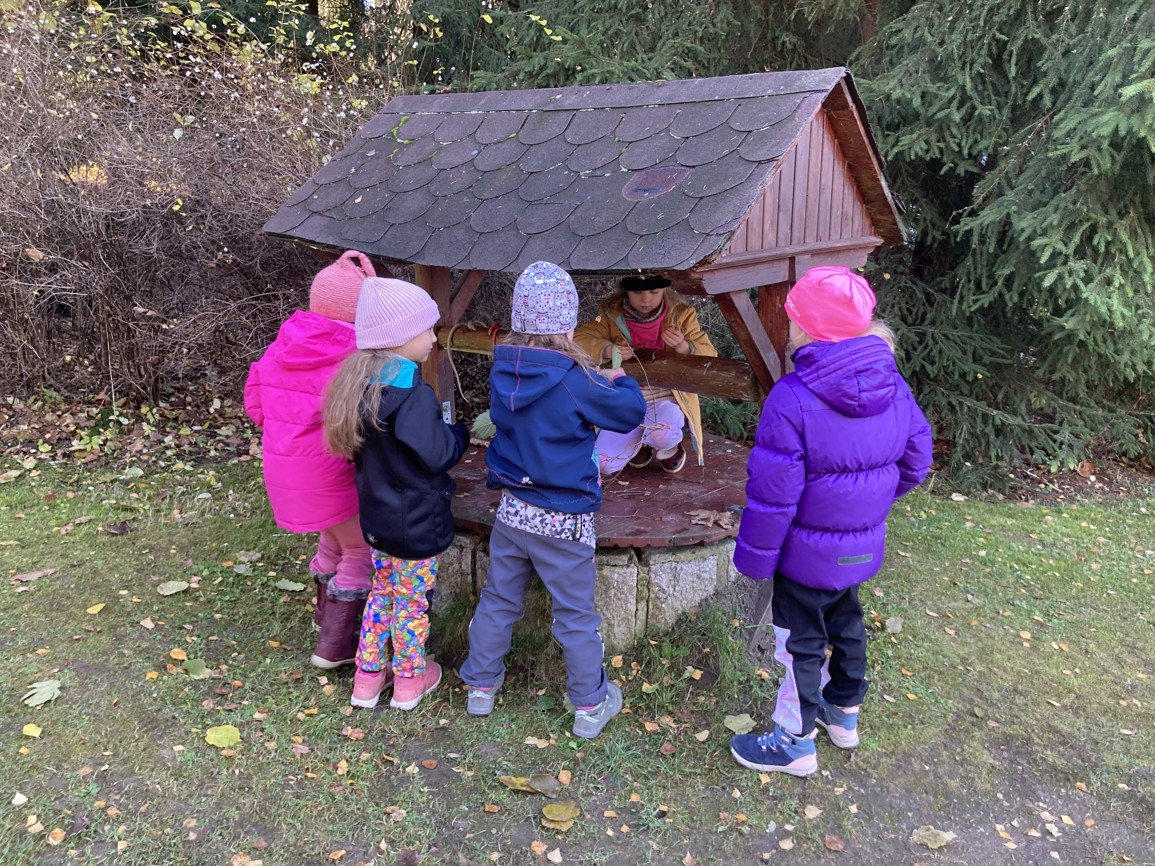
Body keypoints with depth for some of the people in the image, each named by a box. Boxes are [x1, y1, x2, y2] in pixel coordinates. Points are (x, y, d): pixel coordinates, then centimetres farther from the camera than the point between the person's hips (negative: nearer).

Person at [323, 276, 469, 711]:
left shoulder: (360, 381, -1)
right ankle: (409, 680, 30)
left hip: (377, 514, 7)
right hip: (417, 522, -7)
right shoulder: (412, 394, -27)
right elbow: (435, 455, -23)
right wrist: (459, 433, -3)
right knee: (412, 600, 11)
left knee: (382, 591, 22)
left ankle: (368, 676, 34)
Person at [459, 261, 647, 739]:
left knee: (498, 600, 21)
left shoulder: (502, 370, -6)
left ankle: (481, 685, 36)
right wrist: (621, 381, 12)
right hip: (562, 520, -5)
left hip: (512, 510, 5)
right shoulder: (574, 380, -22)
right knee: (575, 614, 10)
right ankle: (590, 705, 25)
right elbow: (631, 412, -10)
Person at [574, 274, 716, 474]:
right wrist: (607, 349, -31)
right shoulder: (612, 314, -5)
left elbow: (709, 356, -8)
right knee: (604, 465, -12)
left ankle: (670, 449, 3)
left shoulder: (681, 314, -6)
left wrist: (683, 347, -31)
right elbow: (579, 340, -11)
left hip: (667, 400, -2)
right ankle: (641, 444, 22)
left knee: (661, 431, -37)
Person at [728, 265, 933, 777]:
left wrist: (755, 556, -12)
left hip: (809, 551, -7)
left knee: (800, 642, 11)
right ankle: (844, 714, 48)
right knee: (846, 621, 27)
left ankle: (795, 744, 28)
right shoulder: (893, 385, -6)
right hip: (865, 543, 7)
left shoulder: (792, 399, -27)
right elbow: (915, 461, 4)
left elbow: (773, 492, -24)